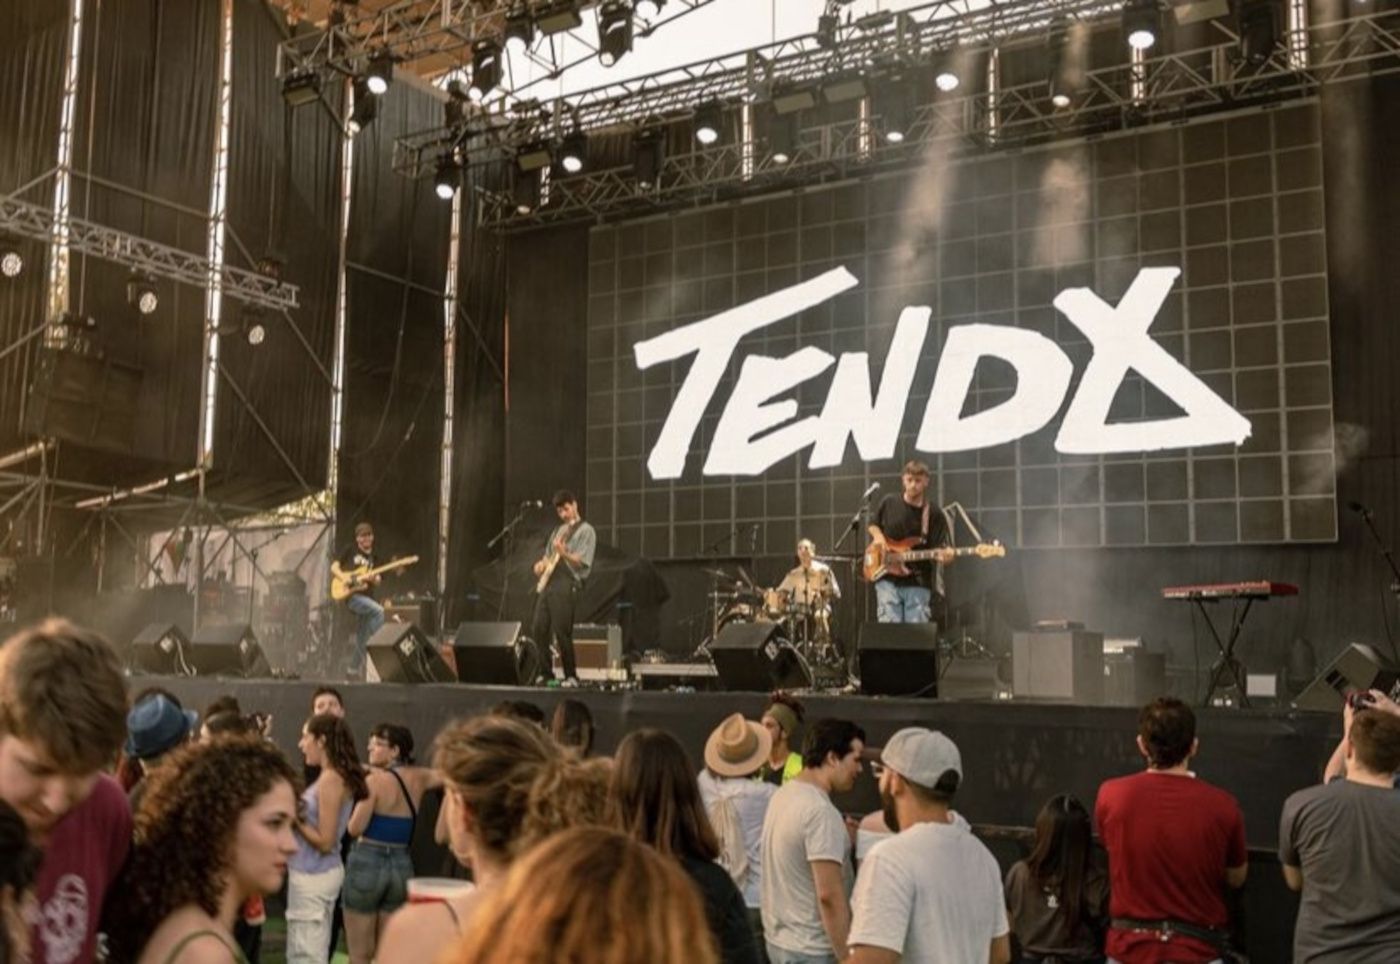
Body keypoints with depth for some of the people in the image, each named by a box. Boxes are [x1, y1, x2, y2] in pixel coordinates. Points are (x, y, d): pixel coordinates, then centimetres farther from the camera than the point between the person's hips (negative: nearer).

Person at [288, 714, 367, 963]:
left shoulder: (330, 780, -18)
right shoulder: (337, 777, 9)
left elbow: (325, 842, -19)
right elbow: (322, 829, 8)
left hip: (314, 876, -9)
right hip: (316, 873, 9)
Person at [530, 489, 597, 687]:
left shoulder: (586, 531, -2)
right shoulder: (558, 531, 22)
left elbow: (583, 562, -13)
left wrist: (563, 553, -28)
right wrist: (541, 564, 8)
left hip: (567, 585, -8)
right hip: (548, 583, 8)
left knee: (562, 633, -11)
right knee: (539, 631, 4)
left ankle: (571, 677, -3)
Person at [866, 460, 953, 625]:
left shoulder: (934, 514, -2)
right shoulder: (889, 503, 3)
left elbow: (940, 548, -5)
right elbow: (873, 524, 20)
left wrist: (945, 555, -28)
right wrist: (878, 536, -1)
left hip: (918, 583, -1)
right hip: (888, 580, 1)